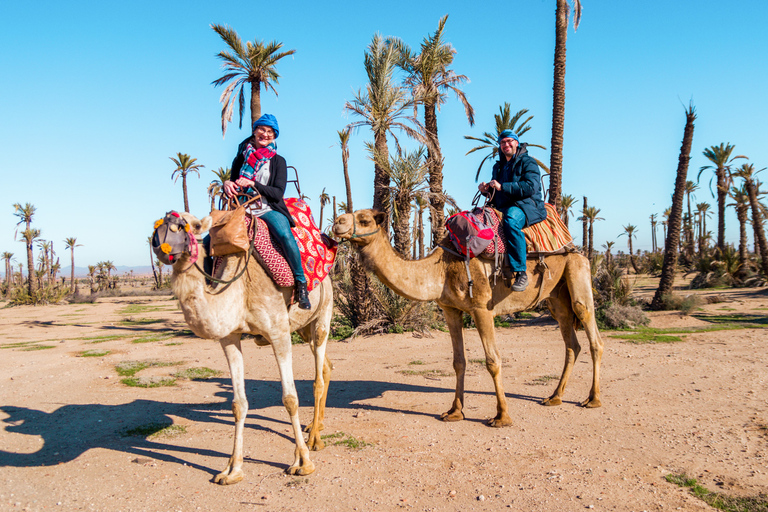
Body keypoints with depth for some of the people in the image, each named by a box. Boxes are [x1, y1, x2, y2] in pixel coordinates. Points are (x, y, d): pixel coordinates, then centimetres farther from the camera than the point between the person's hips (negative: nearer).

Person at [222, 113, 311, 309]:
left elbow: (278, 193, -5)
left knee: (285, 235, -35)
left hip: (269, 210, -3)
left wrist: (252, 184, -17)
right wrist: (227, 184, -8)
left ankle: (301, 282, -19)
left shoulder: (278, 161, 5)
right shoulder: (242, 156, 13)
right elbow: (234, 182, 17)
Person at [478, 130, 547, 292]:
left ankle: (521, 273, -40)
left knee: (511, 220, -40)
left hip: (526, 206, -7)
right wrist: (486, 189, 3)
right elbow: (494, 191, 28)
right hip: (501, 208, 7)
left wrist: (502, 186, -21)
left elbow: (531, 187, -15)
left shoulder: (528, 162, 2)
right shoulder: (498, 166, 23)